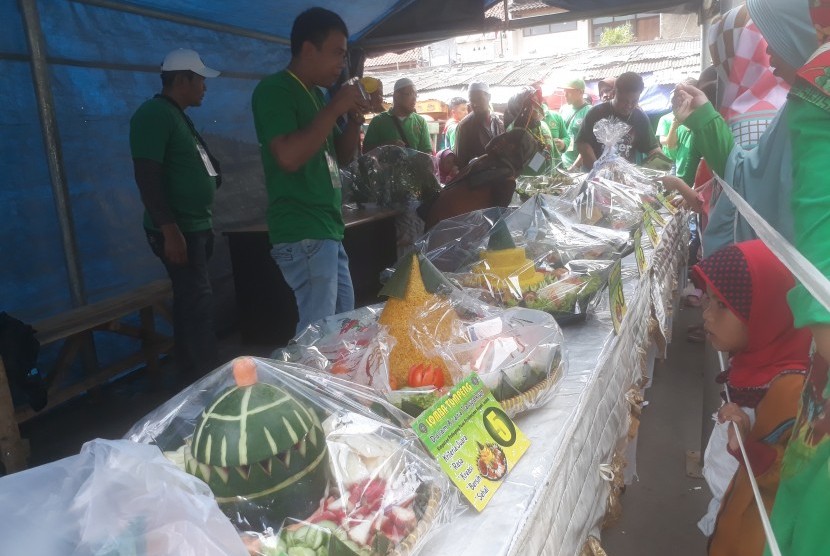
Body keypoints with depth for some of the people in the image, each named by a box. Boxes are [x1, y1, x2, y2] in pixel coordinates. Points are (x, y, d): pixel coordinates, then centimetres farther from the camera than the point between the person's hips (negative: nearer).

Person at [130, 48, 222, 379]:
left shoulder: (177, 116, 17)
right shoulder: (154, 114, -13)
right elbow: (147, 176, -21)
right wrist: (169, 230, -25)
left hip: (196, 227, 10)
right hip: (179, 230, -10)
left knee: (191, 303, 15)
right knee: (198, 305, -8)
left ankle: (191, 375, 25)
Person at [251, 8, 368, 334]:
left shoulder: (316, 94, 16)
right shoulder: (274, 90, -9)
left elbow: (343, 157, 21)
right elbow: (289, 157, -23)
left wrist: (355, 117, 4)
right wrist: (334, 109, -16)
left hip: (327, 230, 9)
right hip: (303, 234, -9)